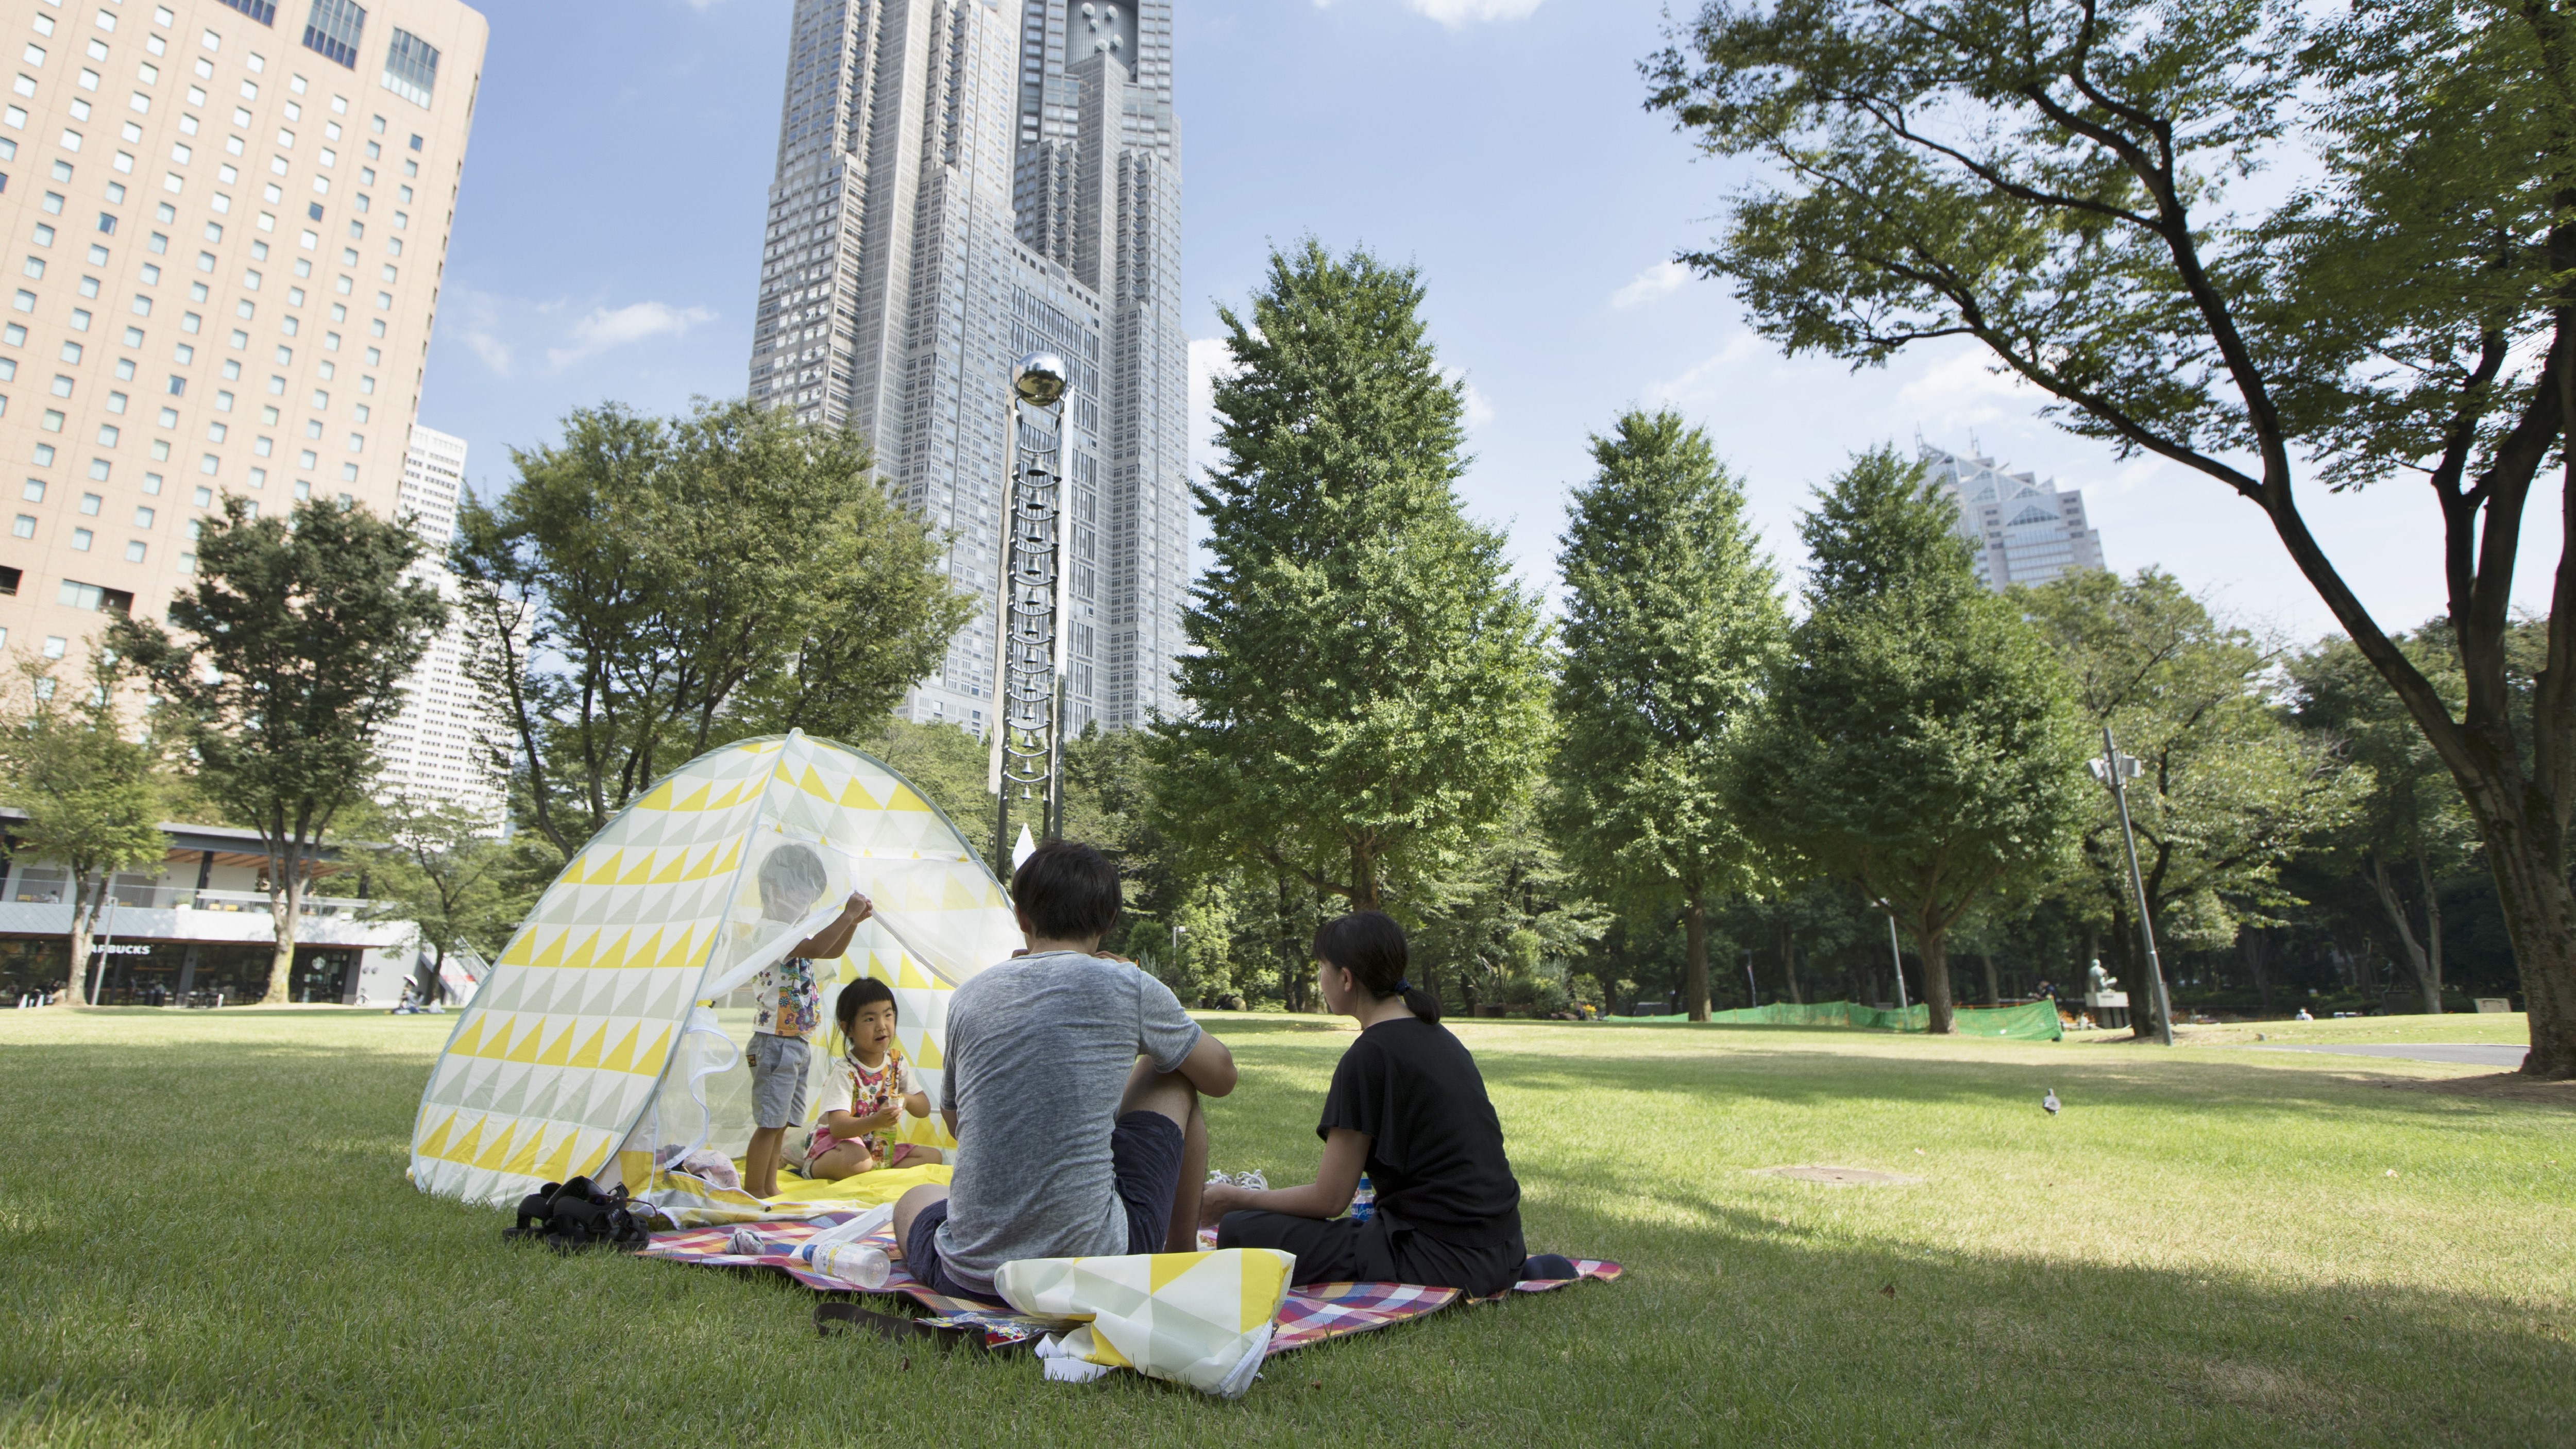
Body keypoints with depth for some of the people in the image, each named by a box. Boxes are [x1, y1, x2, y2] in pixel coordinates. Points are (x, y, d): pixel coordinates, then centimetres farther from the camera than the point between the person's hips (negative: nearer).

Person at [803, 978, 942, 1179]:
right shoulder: (844, 1071, -20)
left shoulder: (896, 1060, 0)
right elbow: (838, 1127, -31)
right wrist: (876, 1121, -50)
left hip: (877, 1147, 7)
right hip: (835, 1143, -7)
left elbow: (925, 1108, 6)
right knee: (857, 1161, -40)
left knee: (932, 1156, -8)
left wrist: (906, 1099, -18)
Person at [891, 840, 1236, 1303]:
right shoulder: (1128, 987, -8)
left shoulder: (968, 998, 2)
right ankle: (1183, 1258, 28)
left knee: (914, 1200, 39)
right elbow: (1222, 1076, 9)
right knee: (1173, 1076, 19)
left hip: (971, 1278, 4)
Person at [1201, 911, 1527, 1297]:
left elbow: (1329, 1199, -11)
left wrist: (1234, 1199, 3)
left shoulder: (1369, 1056, -16)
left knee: (1241, 1232, -8)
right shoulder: (1437, 1035, 10)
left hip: (1440, 1259, -8)